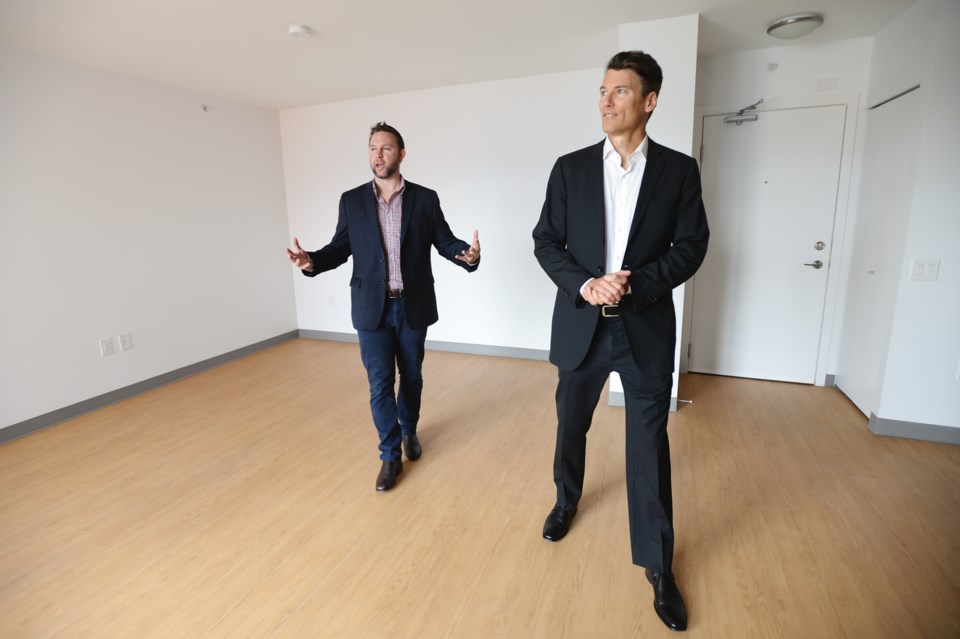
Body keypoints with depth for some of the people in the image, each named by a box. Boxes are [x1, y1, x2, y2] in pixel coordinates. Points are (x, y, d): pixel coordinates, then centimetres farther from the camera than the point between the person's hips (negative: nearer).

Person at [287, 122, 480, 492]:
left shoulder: (425, 199, 0)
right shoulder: (352, 201, 2)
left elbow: (446, 242, -1)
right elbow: (340, 248, 3)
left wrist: (468, 254, -23)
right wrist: (311, 261, -17)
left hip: (413, 306, 0)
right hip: (372, 308, 0)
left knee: (411, 377, 15)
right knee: (380, 384, 2)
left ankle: (409, 429, 42)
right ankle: (390, 455, 20)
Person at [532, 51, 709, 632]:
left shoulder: (679, 170, 0)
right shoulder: (571, 167, 2)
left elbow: (691, 246, -3)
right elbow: (547, 241, 0)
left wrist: (634, 284, -18)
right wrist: (583, 285, -17)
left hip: (646, 328, -1)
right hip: (581, 324, 2)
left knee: (650, 446, 6)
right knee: (571, 425, 18)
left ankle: (658, 566, 26)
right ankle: (567, 500, 48)